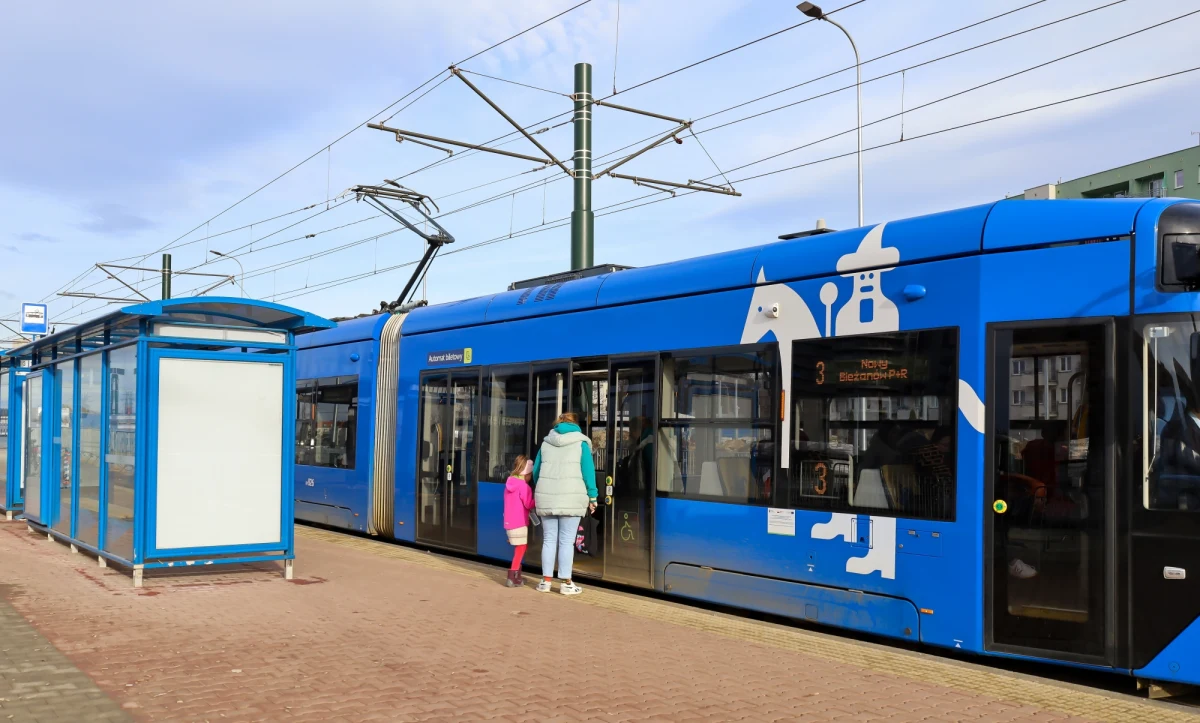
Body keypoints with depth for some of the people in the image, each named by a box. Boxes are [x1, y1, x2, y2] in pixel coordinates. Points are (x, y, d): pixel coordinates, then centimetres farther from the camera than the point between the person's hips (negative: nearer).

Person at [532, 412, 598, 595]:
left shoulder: (546, 442, 15)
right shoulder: (581, 442, 4)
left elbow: (536, 471, 18)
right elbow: (588, 470, -2)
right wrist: (592, 497, 2)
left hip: (546, 497, 3)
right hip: (571, 497, -3)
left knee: (549, 540, 9)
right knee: (567, 541, 0)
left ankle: (546, 580, 10)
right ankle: (566, 583, 1)